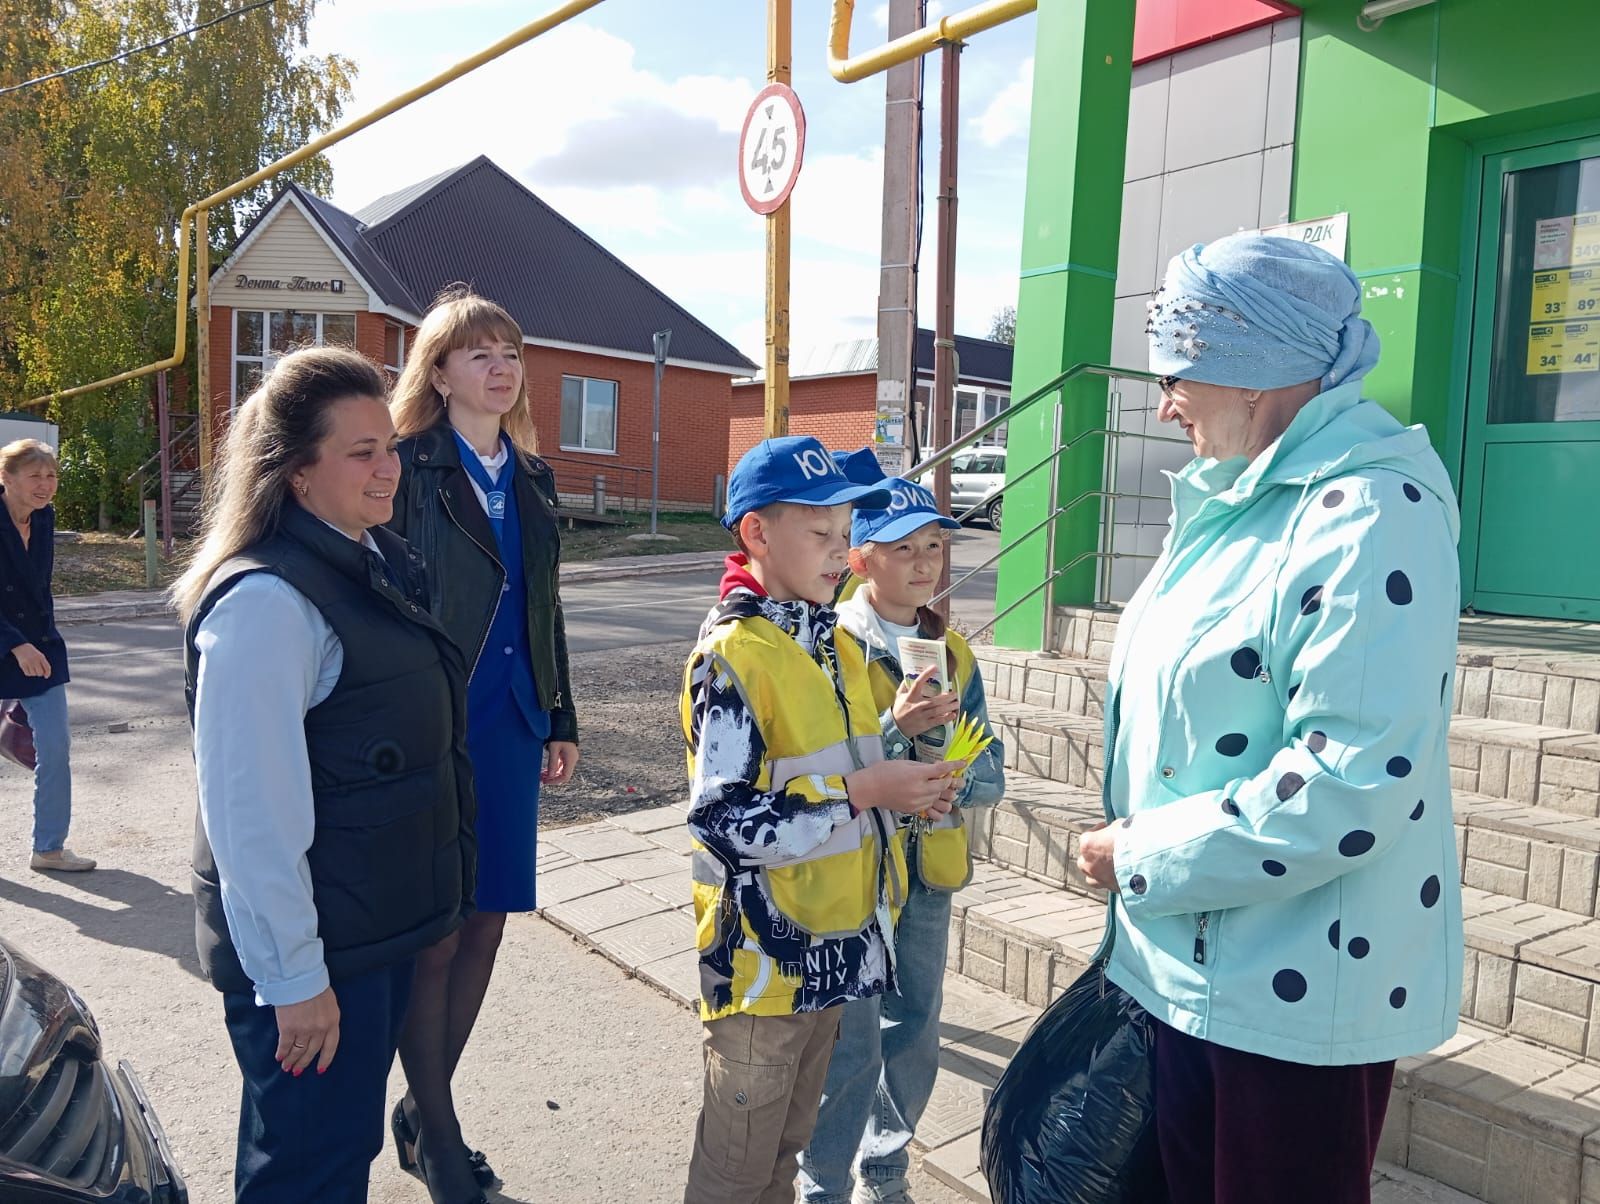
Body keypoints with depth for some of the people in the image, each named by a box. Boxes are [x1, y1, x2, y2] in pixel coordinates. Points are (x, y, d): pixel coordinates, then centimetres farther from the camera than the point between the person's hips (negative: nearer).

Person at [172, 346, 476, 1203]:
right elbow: (252, 812, -25)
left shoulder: (376, 561, 5)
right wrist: (293, 978, -20)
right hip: (314, 956, -8)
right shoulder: (266, 600, -24)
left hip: (382, 927, 8)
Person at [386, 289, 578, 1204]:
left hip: (511, 723, 6)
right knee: (436, 932, 3)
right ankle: (434, 1130, 24)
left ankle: (426, 1109, 32)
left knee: (486, 924, 12)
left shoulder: (532, 476, 12)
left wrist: (561, 720, 15)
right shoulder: (409, 468, -7)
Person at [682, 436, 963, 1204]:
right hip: (763, 959, -7)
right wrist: (862, 793, -23)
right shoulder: (732, 654, -19)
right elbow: (724, 822, -25)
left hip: (835, 945, 7)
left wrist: (904, 790, -1)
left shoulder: (833, 642, 7)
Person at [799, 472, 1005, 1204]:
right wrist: (896, 729, -30)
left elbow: (988, 774, 2)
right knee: (851, 1047, 2)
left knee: (914, 1036, 17)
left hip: (927, 872, 5)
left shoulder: (953, 652, 4)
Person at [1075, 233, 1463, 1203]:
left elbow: (1352, 783, -28)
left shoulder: (1371, 511, -20)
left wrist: (1144, 857, -18)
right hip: (1195, 969, 9)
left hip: (1297, 996, -8)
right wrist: (1139, 845, 11)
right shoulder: (1246, 499, 9)